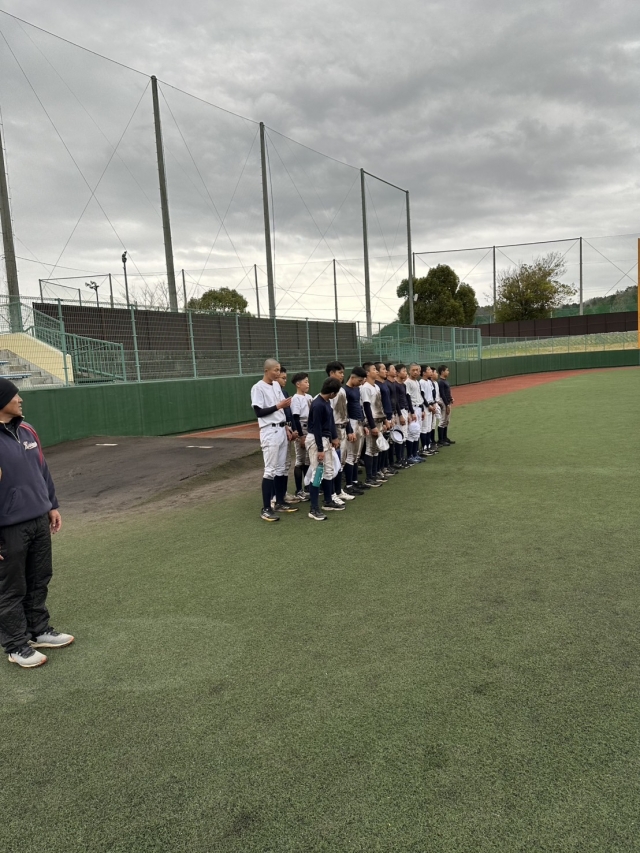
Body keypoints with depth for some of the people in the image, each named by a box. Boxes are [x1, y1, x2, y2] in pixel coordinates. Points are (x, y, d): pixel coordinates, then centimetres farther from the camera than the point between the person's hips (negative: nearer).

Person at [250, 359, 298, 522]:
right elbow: (258, 412, -17)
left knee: (281, 468, 12)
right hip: (269, 432, -8)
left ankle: (280, 503, 22)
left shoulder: (276, 385, 13)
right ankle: (266, 509, -4)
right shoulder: (258, 388, -12)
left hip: (281, 430, 8)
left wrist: (286, 428, 13)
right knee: (270, 470, -8)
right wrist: (278, 405, -20)